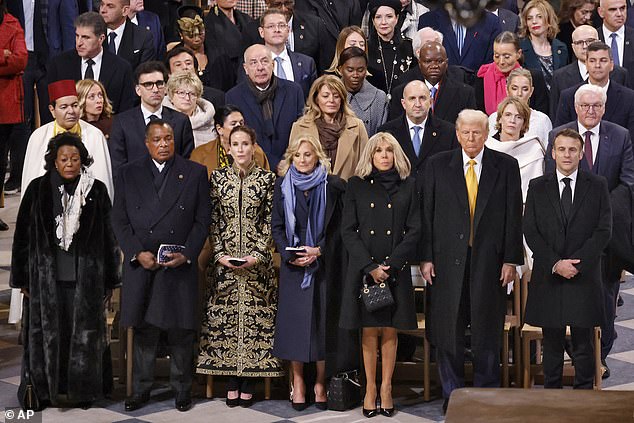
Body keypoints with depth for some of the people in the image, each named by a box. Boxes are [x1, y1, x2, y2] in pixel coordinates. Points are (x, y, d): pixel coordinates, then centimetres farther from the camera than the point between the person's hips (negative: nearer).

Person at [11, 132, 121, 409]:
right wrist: (23, 279, 2)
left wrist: (110, 280, 3)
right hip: (46, 279, 0)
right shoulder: (38, 189, 0)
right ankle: (47, 389, 17)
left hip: (85, 279, 0)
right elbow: (23, 235, 3)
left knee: (83, 335, 3)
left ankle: (82, 391, 15)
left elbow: (109, 238, 3)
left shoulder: (96, 190, 0)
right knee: (48, 335, 5)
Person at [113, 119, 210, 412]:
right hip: (141, 266, 1)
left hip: (181, 266, -1)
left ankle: (182, 389, 16)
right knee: (143, 330, 6)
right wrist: (138, 253, -9)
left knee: (181, 332, 4)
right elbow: (119, 220, 5)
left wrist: (186, 254, -10)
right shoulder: (129, 174, 7)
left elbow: (202, 220, 3)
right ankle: (140, 390, 16)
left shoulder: (195, 173, 5)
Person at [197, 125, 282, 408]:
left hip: (256, 260, -1)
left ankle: (248, 384, 4)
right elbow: (213, 221, 5)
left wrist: (258, 255, -10)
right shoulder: (218, 178, 6)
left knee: (255, 318, -1)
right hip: (225, 260, 1)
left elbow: (269, 222, 0)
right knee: (225, 318, 0)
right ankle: (231, 384, 7)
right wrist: (219, 254, -6)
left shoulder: (267, 179, 2)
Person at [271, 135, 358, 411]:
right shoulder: (283, 185, 7)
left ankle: (321, 383, 6)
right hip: (293, 265, 1)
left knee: (322, 320, -2)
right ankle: (298, 383, 5)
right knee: (294, 321, -1)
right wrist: (289, 254, -7)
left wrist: (319, 250, -11)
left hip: (324, 264, -1)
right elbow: (277, 226, 8)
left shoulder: (333, 186, 1)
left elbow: (340, 227, 0)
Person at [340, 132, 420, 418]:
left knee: (390, 330, 1)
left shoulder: (407, 186, 7)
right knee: (368, 330, 1)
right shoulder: (357, 185, 5)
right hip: (363, 268, 0)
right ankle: (370, 388, 6)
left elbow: (414, 230, 2)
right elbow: (348, 230, 1)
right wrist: (370, 266, -9)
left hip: (395, 269, 0)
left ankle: (386, 388, 8)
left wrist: (390, 265, -8)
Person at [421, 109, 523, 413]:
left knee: (488, 333, 6)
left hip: (490, 261, 0)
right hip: (447, 260, 0)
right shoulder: (437, 166, 4)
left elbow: (513, 215, 3)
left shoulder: (506, 166, 4)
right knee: (447, 332, 4)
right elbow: (427, 214, 3)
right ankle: (451, 395, 16)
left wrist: (511, 259, -3)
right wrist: (426, 258, -3)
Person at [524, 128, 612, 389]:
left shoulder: (597, 186, 5)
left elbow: (603, 230, -1)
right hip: (548, 277, 1)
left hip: (584, 277, -1)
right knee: (552, 344, 6)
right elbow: (530, 232, 2)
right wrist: (555, 264, -10)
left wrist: (576, 263, -11)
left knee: (584, 345, 3)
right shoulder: (538, 187, 7)